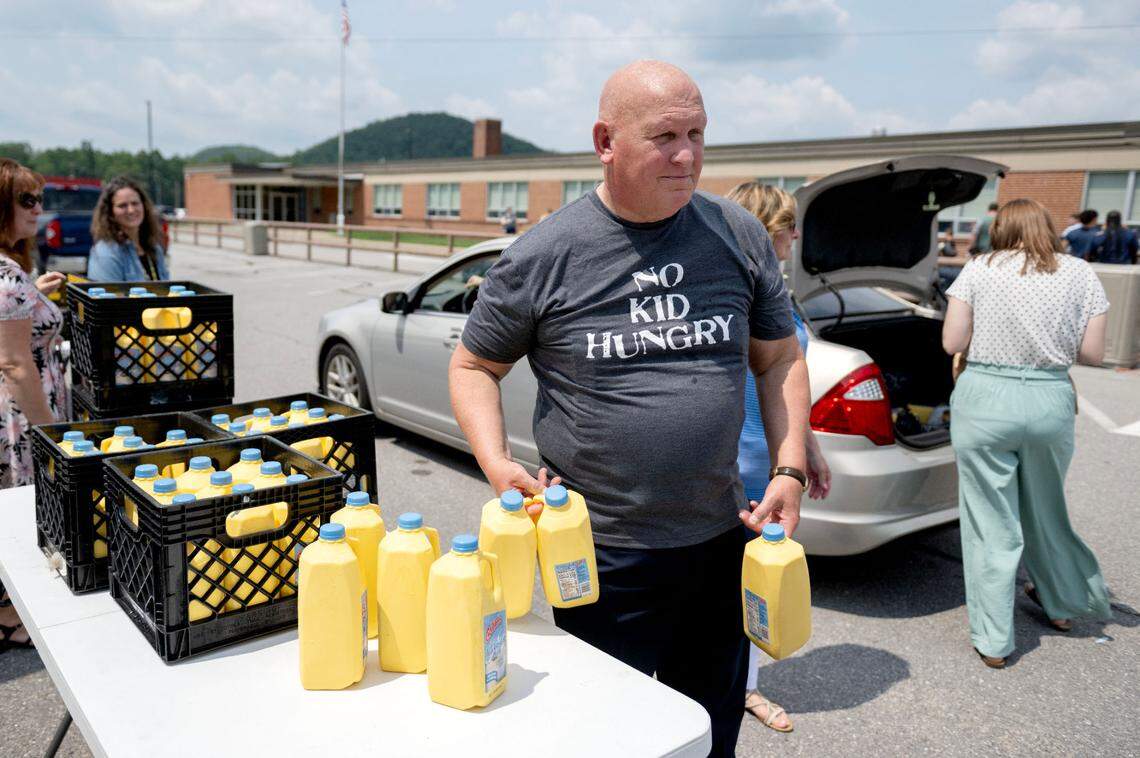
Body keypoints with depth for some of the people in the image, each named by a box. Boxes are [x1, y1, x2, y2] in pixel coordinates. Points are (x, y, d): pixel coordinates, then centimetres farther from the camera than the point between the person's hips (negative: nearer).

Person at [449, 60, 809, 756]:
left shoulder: (738, 234, 0)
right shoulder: (544, 255, -10)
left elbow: (780, 358, 9)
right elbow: (474, 366, 2)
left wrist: (790, 472, -1)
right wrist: (497, 465, -14)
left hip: (723, 540, 4)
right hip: (603, 555, -3)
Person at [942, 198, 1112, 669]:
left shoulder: (979, 269, -1)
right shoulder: (1080, 273, 4)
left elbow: (952, 342, -3)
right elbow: (1092, 353, 4)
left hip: (985, 400, -2)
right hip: (1051, 401, 3)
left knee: (992, 524, 6)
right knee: (1045, 510, 24)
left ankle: (993, 643, 14)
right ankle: (1061, 603, 45)